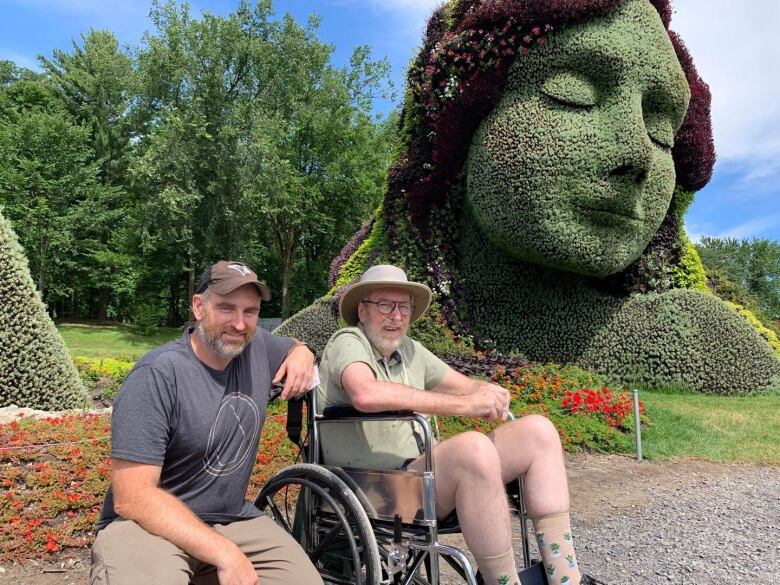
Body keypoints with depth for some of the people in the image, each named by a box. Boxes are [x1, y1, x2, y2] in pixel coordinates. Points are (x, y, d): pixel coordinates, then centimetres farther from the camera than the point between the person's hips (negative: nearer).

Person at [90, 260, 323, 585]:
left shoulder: (257, 346, 0)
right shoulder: (157, 375, -18)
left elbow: (296, 347, 24)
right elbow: (132, 497, -22)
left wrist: (302, 355, -2)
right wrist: (224, 553, -26)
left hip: (231, 520, 7)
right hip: (149, 524, -6)